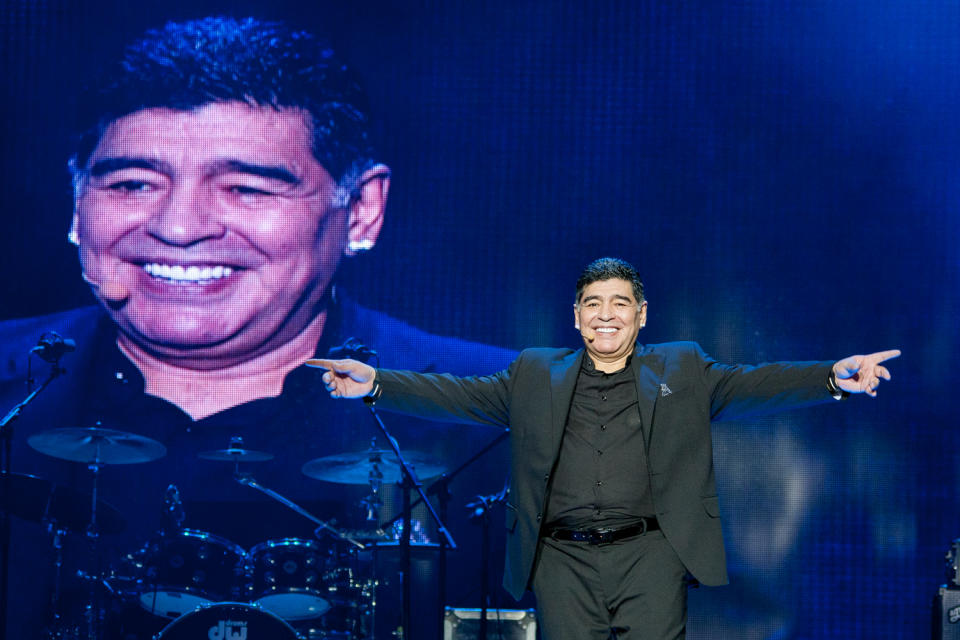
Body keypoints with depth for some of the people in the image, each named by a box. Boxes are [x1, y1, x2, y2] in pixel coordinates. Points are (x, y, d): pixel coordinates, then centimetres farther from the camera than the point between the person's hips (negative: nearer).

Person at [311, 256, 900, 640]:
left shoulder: (681, 371, 15)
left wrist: (834, 376, -11)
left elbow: (752, 384, 5)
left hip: (650, 554, -1)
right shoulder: (537, 375, 18)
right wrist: (375, 383, -3)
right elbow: (462, 396, 10)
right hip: (564, 560, 1)